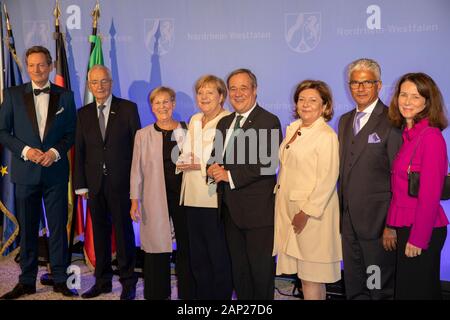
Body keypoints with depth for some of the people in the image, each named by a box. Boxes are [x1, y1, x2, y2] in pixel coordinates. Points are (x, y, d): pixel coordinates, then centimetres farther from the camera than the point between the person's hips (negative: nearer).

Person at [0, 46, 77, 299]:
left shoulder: (65, 96, 5)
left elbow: (71, 133, 5)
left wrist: (55, 152, -11)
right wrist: (26, 150, -11)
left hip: (56, 171, 0)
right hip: (25, 171, 0)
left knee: (59, 226, 4)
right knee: (28, 228, 8)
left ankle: (60, 280, 14)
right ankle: (27, 282, 19)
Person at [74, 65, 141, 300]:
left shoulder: (128, 108, 0)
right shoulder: (83, 113, 9)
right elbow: (79, 150, 8)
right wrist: (81, 184, 3)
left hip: (121, 181, -3)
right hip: (95, 183, 3)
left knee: (124, 230, 4)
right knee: (99, 232, 11)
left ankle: (128, 282, 16)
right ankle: (102, 281, 25)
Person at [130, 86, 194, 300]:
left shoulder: (187, 131, 6)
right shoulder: (143, 135, 7)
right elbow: (137, 169, 5)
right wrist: (135, 199, 1)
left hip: (183, 194, 1)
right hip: (155, 198, 0)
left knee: (187, 246, 6)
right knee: (157, 248, 3)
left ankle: (188, 292, 19)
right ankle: (158, 293, 18)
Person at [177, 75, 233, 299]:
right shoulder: (194, 121, 16)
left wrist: (202, 166, -17)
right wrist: (185, 161, 1)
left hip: (216, 199, -7)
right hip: (193, 199, 7)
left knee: (219, 258, 2)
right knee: (197, 257, 14)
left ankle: (222, 296, 16)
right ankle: (202, 296, 27)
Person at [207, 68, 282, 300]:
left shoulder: (269, 121, -9)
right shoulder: (224, 123, 15)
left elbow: (268, 163, -19)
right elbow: (216, 155, 19)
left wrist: (230, 175, -19)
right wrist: (213, 168, -6)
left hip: (258, 209, -7)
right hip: (230, 208, 7)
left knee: (261, 269, 4)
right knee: (238, 268, 17)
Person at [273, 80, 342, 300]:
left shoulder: (326, 135, -12)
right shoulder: (293, 128, 12)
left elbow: (327, 179, -17)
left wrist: (306, 212, -18)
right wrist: (279, 192, 13)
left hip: (312, 211, -7)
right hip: (288, 206, 7)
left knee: (312, 276, 0)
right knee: (302, 272, 14)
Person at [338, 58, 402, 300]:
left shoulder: (391, 121, -12)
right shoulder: (345, 121, 13)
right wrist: (342, 211, 11)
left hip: (378, 220, -7)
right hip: (349, 219, 7)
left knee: (381, 289, 8)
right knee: (353, 287, 18)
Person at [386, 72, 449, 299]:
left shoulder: (431, 136, -16)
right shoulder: (406, 134, 8)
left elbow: (430, 194, -18)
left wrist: (417, 239, -16)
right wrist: (392, 227, 8)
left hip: (422, 231, -8)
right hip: (405, 228, 8)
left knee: (415, 291, 5)